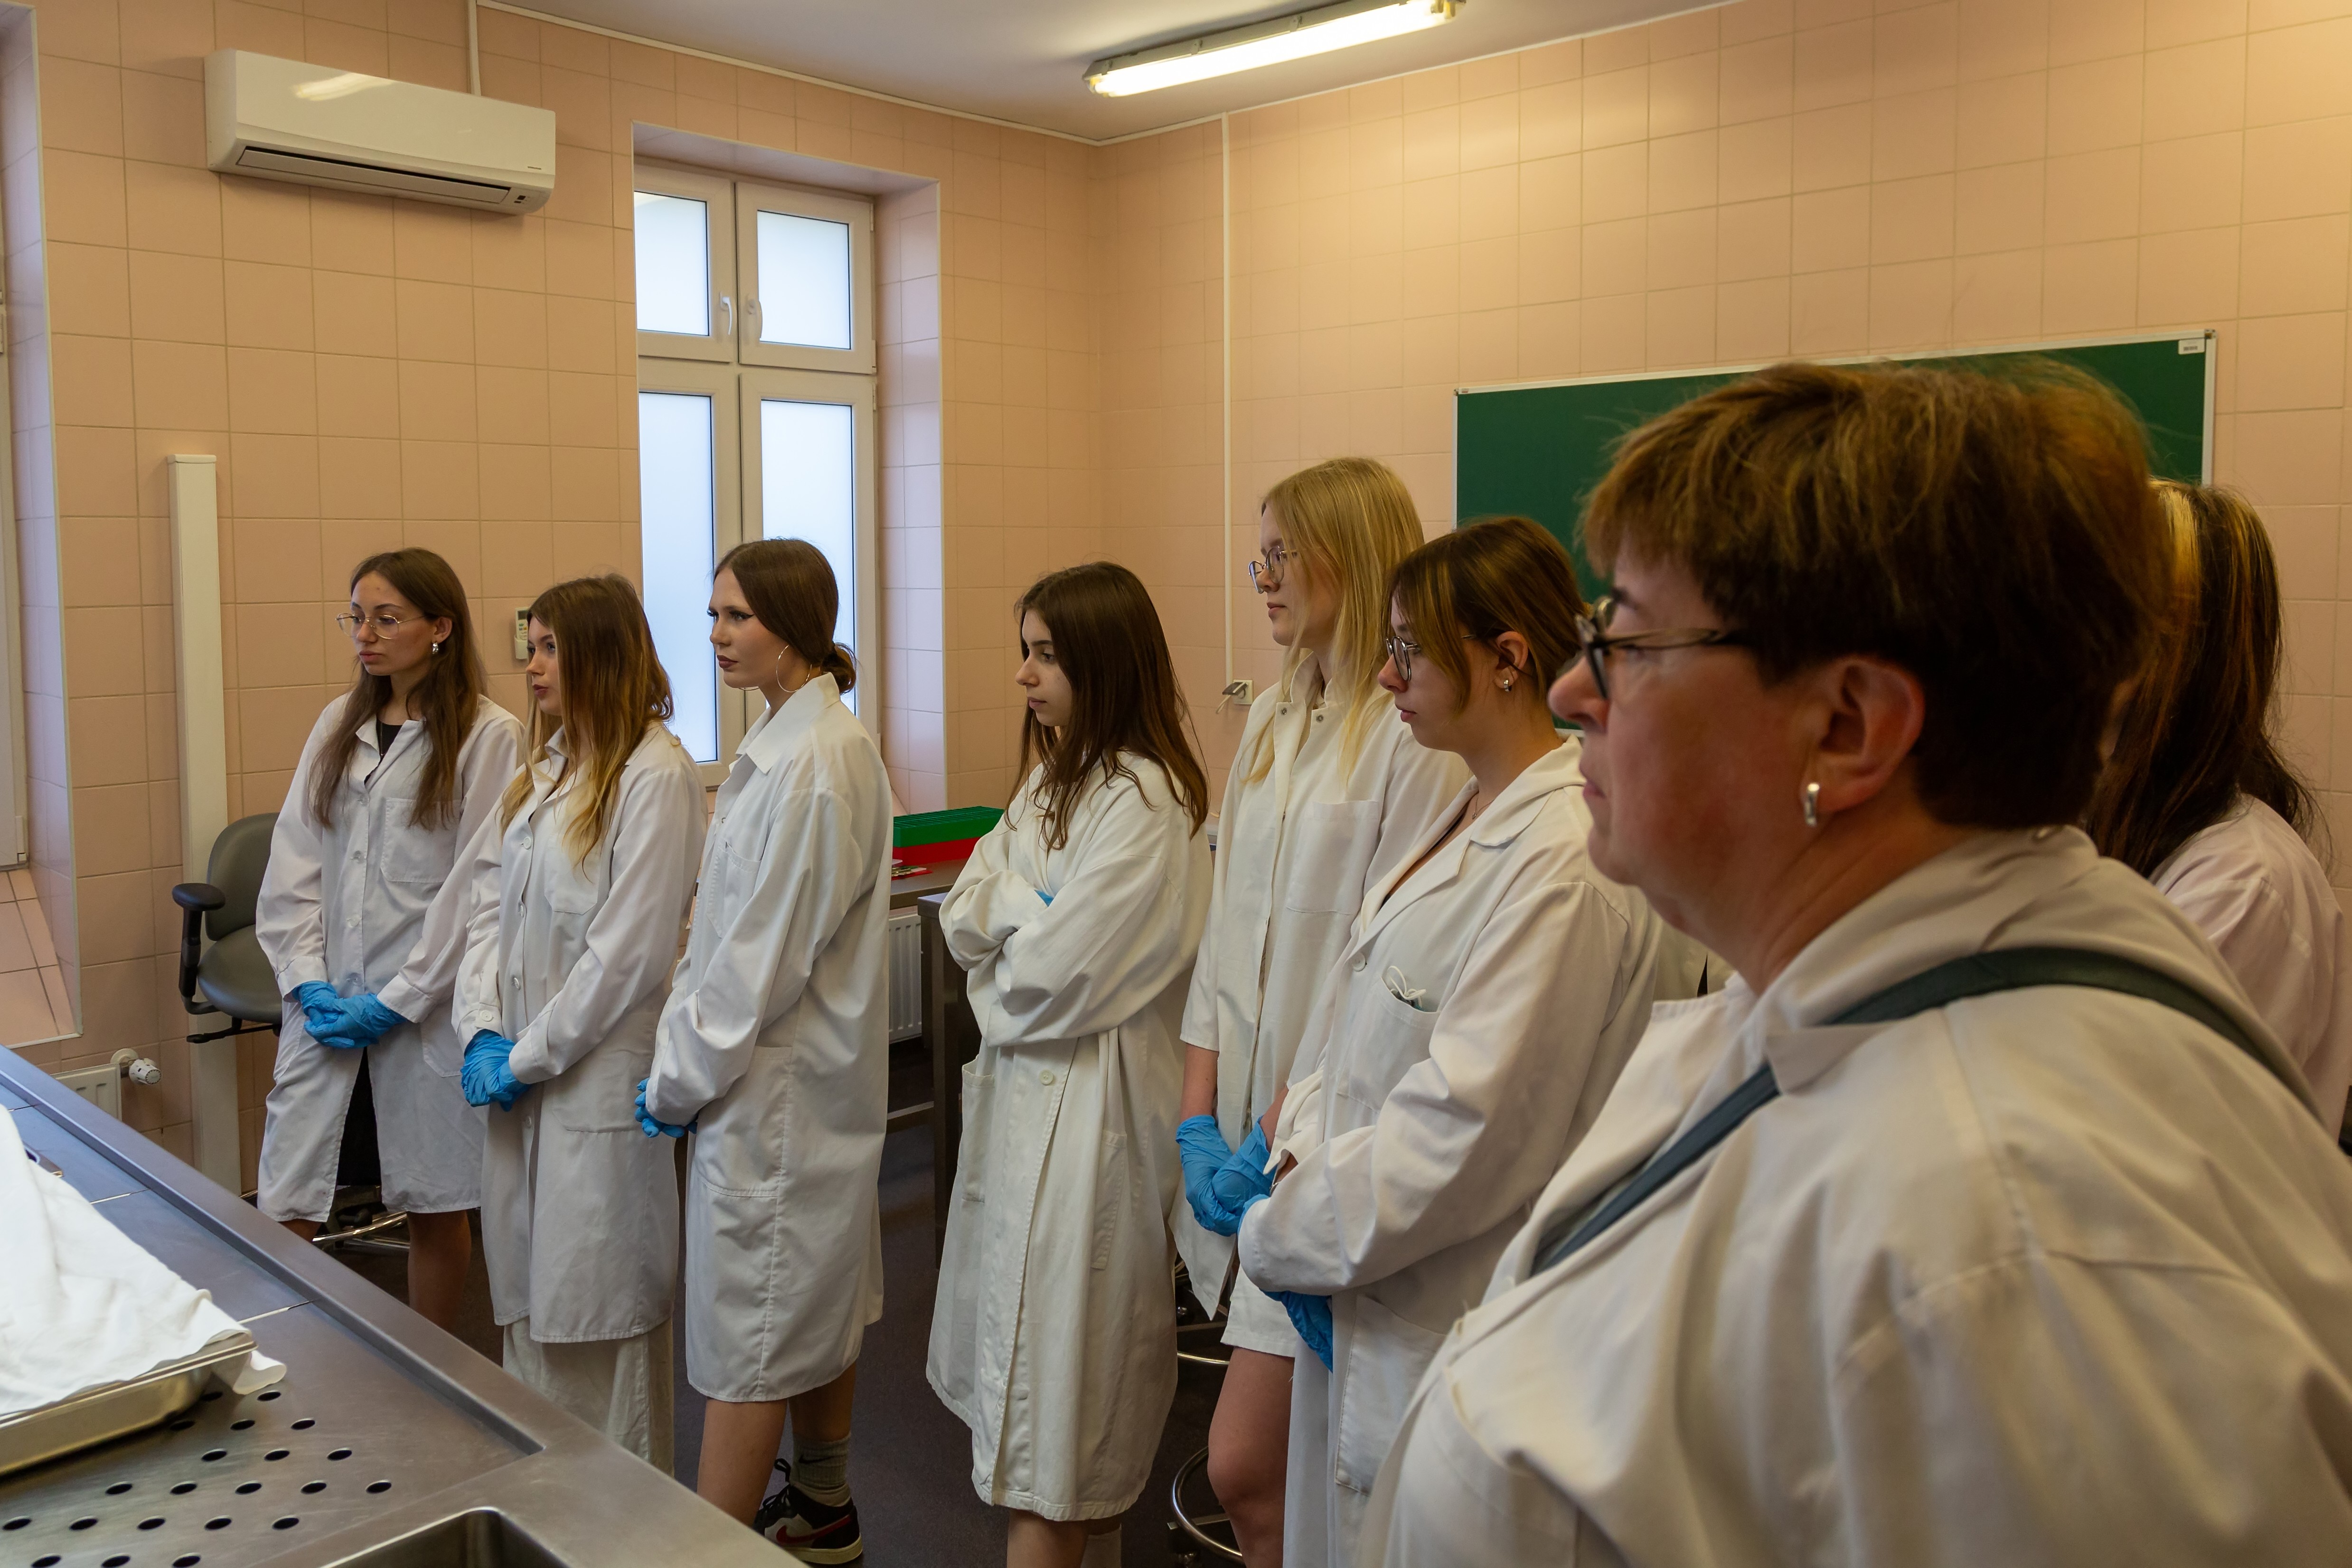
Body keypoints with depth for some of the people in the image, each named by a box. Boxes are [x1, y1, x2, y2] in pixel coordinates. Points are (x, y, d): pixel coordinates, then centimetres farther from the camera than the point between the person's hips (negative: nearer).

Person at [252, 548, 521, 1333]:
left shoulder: (488, 735, -6)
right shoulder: (337, 724, 11)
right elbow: (294, 862, 7)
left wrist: (397, 1000, -10)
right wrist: (307, 980, -4)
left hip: (425, 1001, -4)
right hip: (325, 1001, 4)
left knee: (434, 1203, 8)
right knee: (283, 1204, 2)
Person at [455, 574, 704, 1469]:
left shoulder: (655, 776, -14)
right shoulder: (543, 770, 12)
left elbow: (628, 953, -17)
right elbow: (490, 905, 11)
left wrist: (529, 1057, -11)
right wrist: (484, 1032, -2)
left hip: (598, 1084, -8)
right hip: (517, 1076, 8)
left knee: (601, 1316, 3)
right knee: (528, 1304, 17)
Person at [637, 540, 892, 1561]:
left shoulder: (817, 760, -22)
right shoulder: (780, 744, 10)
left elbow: (768, 951, -21)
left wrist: (681, 1078, -12)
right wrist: (681, 1047, 8)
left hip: (780, 1085, -10)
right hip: (788, 1079, 10)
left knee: (750, 1329, 1)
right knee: (816, 1304, 20)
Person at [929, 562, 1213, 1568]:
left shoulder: (1143, 803, -18)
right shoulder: (1051, 784, 12)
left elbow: (1049, 978, -21)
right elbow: (964, 916, 5)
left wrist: (999, 959, -2)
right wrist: (1037, 910, -13)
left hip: (1089, 1104, -9)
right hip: (1024, 1091, 9)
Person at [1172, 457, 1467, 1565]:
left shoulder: (1419, 733, -14)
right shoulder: (1273, 719, 13)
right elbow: (1227, 924, 12)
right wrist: (1199, 1111, 5)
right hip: (1251, 1118, 8)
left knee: (1243, 1466, -4)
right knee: (1297, 1461, 17)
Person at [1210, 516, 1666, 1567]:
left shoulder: (1567, 862, -23)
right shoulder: (1468, 814, 8)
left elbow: (1467, 1124, -24)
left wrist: (1281, 1235, -14)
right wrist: (1288, 1145, -3)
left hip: (1448, 1327, -8)